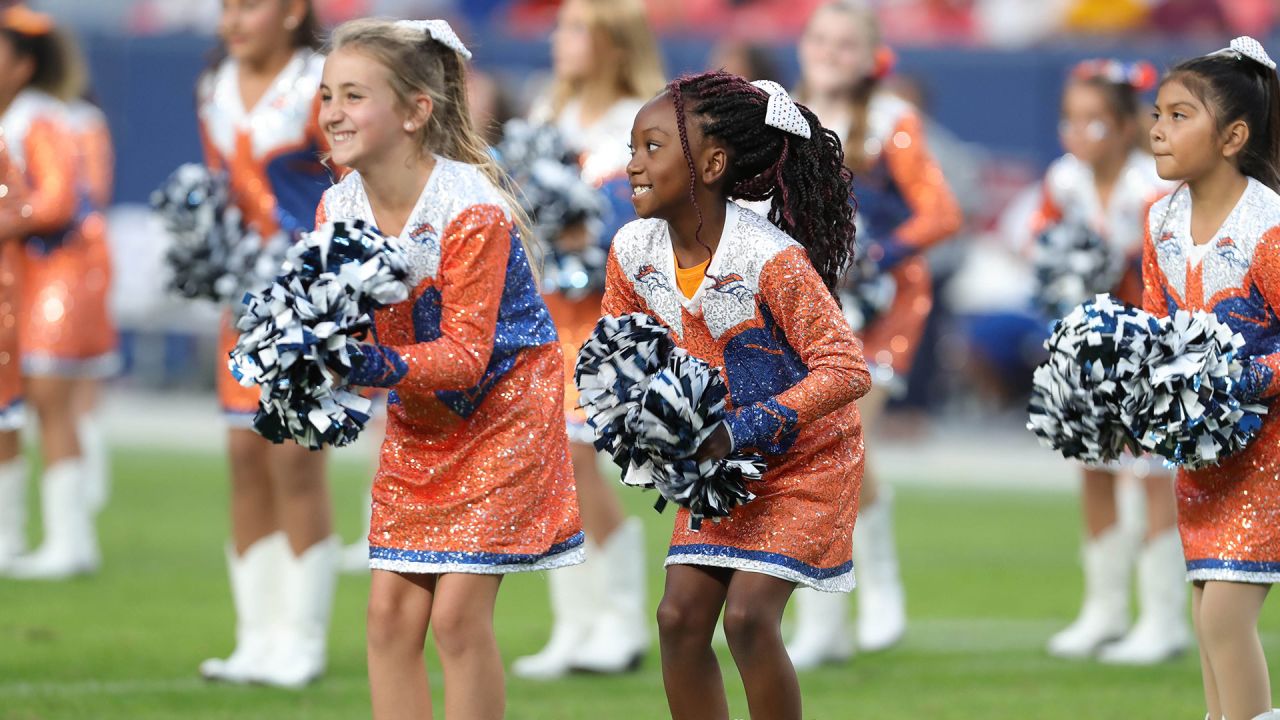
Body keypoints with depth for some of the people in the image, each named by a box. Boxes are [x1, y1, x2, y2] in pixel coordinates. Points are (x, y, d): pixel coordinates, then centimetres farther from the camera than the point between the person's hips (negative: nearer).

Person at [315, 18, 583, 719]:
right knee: (391, 610, 1)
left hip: (500, 405, -6)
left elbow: (463, 355, -26)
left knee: (458, 612, -11)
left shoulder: (471, 208, -24)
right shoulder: (340, 208, -5)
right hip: (418, 422, 6)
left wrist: (376, 366, -41)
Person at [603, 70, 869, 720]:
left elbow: (846, 371, -28)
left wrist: (740, 432, -29)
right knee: (681, 616, -2)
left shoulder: (770, 258, -28)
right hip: (721, 461, 6)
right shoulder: (634, 251, -8)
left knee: (748, 616, -17)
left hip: (804, 458, -6)